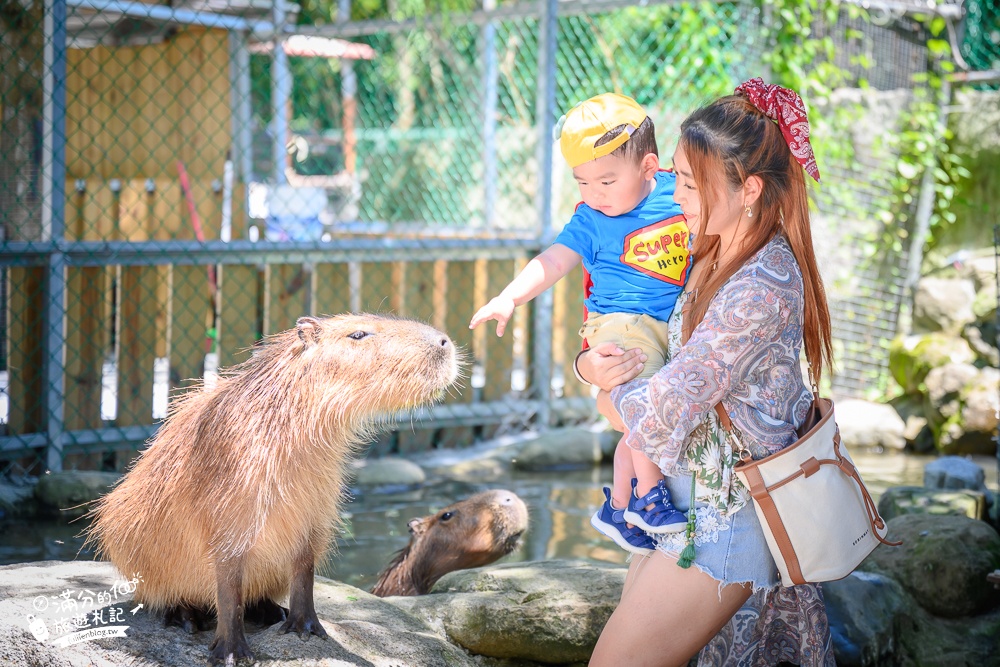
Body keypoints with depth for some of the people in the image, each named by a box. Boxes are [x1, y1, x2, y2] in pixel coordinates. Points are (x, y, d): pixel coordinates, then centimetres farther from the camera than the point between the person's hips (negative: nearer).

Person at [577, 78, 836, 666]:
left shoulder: (759, 287, -30)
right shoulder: (723, 253, 1)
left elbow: (658, 421, -29)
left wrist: (610, 385, -7)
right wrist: (592, 363, -9)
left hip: (726, 518, -10)